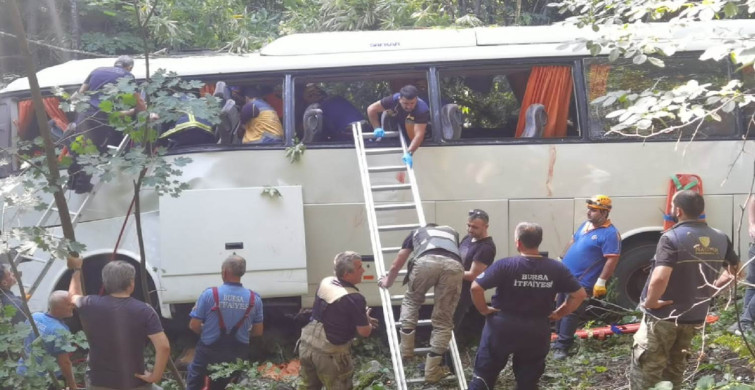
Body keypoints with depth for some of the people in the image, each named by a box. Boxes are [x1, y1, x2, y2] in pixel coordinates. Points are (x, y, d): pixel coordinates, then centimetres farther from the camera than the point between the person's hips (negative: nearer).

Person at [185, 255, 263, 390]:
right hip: (238, 355, 3)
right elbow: (258, 332, 2)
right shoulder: (254, 299, -6)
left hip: (209, 352, -2)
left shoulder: (209, 295, -15)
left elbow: (194, 326, -11)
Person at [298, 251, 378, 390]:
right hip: (329, 353, -7)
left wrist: (362, 319, 15)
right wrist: (366, 319, 8)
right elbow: (364, 332, -14)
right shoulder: (355, 298, -22)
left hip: (307, 344, 7)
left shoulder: (325, 282, 0)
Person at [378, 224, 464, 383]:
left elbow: (396, 266, 44)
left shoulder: (416, 232, 39)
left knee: (411, 301, 28)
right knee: (443, 321, 12)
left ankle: (406, 350, 24)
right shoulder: (451, 231, 44)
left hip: (427, 261, -1)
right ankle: (432, 370, 12)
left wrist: (387, 282, 63)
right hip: (454, 266, 1)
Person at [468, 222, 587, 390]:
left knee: (484, 374, 11)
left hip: (502, 326, -3)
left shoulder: (505, 265, -15)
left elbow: (476, 287, -21)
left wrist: (484, 309, -5)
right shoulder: (557, 268, -5)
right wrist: (559, 313, 6)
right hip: (537, 330, 3)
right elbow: (580, 294, 0)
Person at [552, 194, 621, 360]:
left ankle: (562, 346, 1)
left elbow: (612, 260, -20)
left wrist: (601, 282, -22)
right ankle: (559, 338, 30)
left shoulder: (610, 233, -16)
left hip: (582, 282, -8)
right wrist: (562, 262, 23)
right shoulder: (585, 225, 10)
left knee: (571, 313, -6)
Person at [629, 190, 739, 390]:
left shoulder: (672, 238, -22)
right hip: (694, 318, 7)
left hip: (664, 317, -6)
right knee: (674, 372, 22)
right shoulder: (720, 238, 0)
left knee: (644, 374, 4)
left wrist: (650, 302, -19)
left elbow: (659, 278, -35)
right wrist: (710, 289, 15)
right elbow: (735, 270, 14)